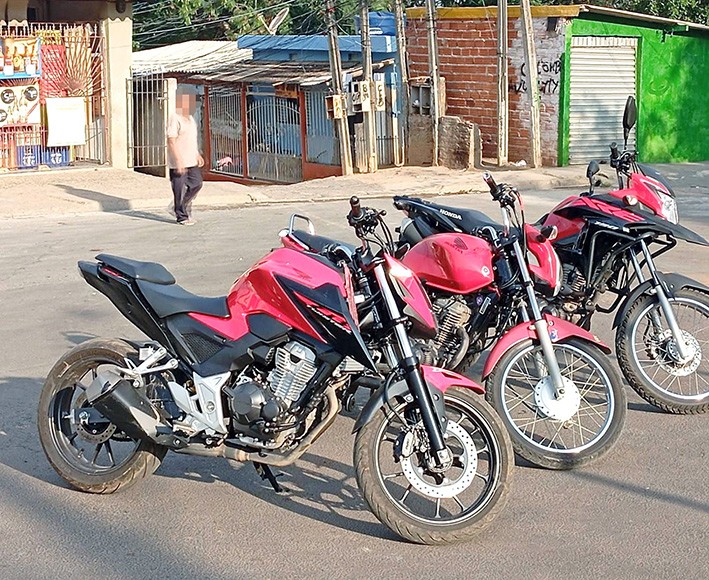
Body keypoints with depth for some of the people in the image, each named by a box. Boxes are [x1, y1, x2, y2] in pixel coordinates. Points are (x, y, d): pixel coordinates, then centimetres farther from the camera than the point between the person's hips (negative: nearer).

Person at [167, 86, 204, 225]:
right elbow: (171, 141, -19)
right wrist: (178, 161, -23)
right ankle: (182, 216, 7)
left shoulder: (190, 119, 16)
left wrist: (198, 155, 21)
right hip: (179, 163, -9)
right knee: (179, 189, -1)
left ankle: (180, 207, 24)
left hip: (192, 162, 9)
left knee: (197, 184, 9)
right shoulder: (174, 119, -14)